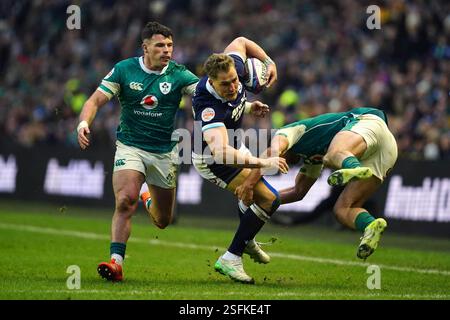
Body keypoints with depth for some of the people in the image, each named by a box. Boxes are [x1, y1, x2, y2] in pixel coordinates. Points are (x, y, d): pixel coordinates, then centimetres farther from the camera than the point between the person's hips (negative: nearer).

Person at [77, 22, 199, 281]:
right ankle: (116, 262, -25)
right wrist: (84, 122, -25)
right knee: (126, 200, -27)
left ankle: (149, 201, 48)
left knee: (163, 221, 12)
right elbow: (96, 100, -5)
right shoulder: (124, 69, -6)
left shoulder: (179, 74, -6)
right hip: (130, 146, -2)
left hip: (165, 151, 2)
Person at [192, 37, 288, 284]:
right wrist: (263, 162, -64)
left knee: (252, 194, 32)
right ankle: (230, 259, -10)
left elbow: (239, 42, 2)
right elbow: (221, 152, -58)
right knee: (268, 199, -19)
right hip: (212, 160, -9)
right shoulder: (208, 108, -44)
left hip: (233, 146, 9)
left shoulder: (234, 70, -23)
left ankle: (247, 241, 59)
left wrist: (268, 62, -5)